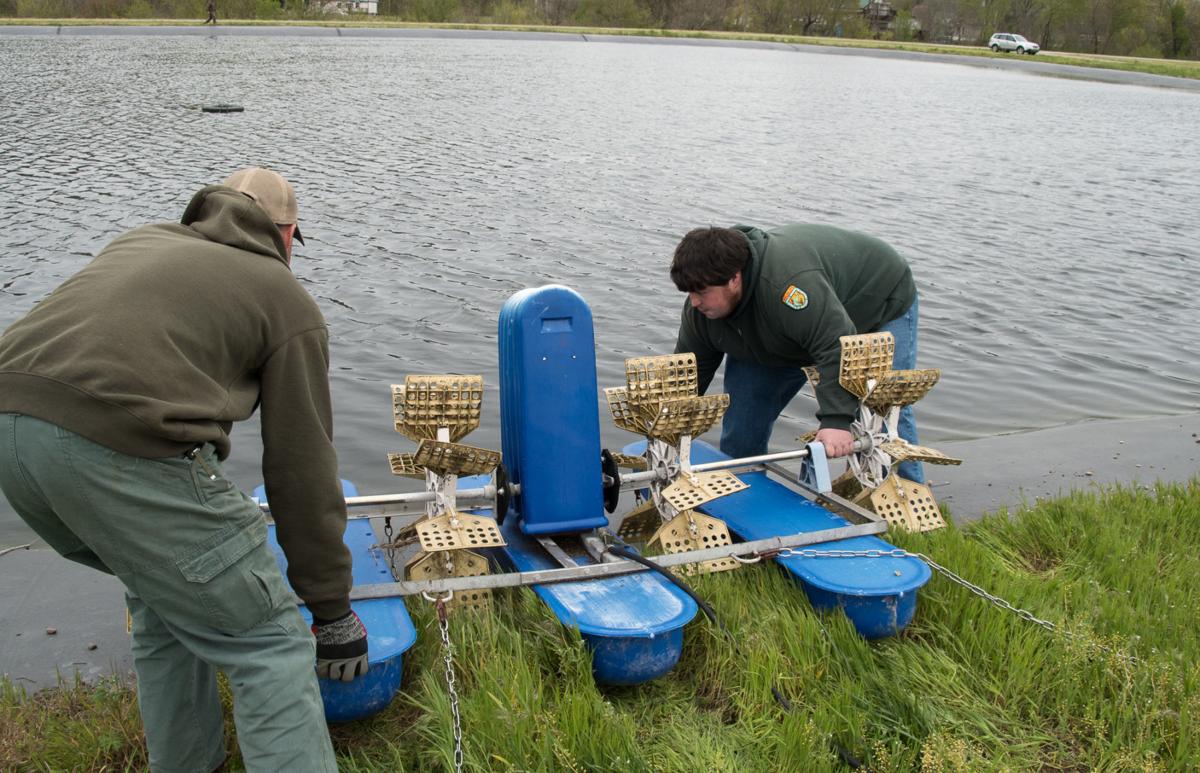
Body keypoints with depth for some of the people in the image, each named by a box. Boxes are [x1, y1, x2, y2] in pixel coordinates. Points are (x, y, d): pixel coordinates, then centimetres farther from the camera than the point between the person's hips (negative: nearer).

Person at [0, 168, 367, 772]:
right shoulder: (288, 301, 13)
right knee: (269, 643, 4)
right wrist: (331, 611, 20)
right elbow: (302, 469, 11)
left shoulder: (140, 240, 30)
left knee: (165, 596, 28)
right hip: (122, 445, -7)